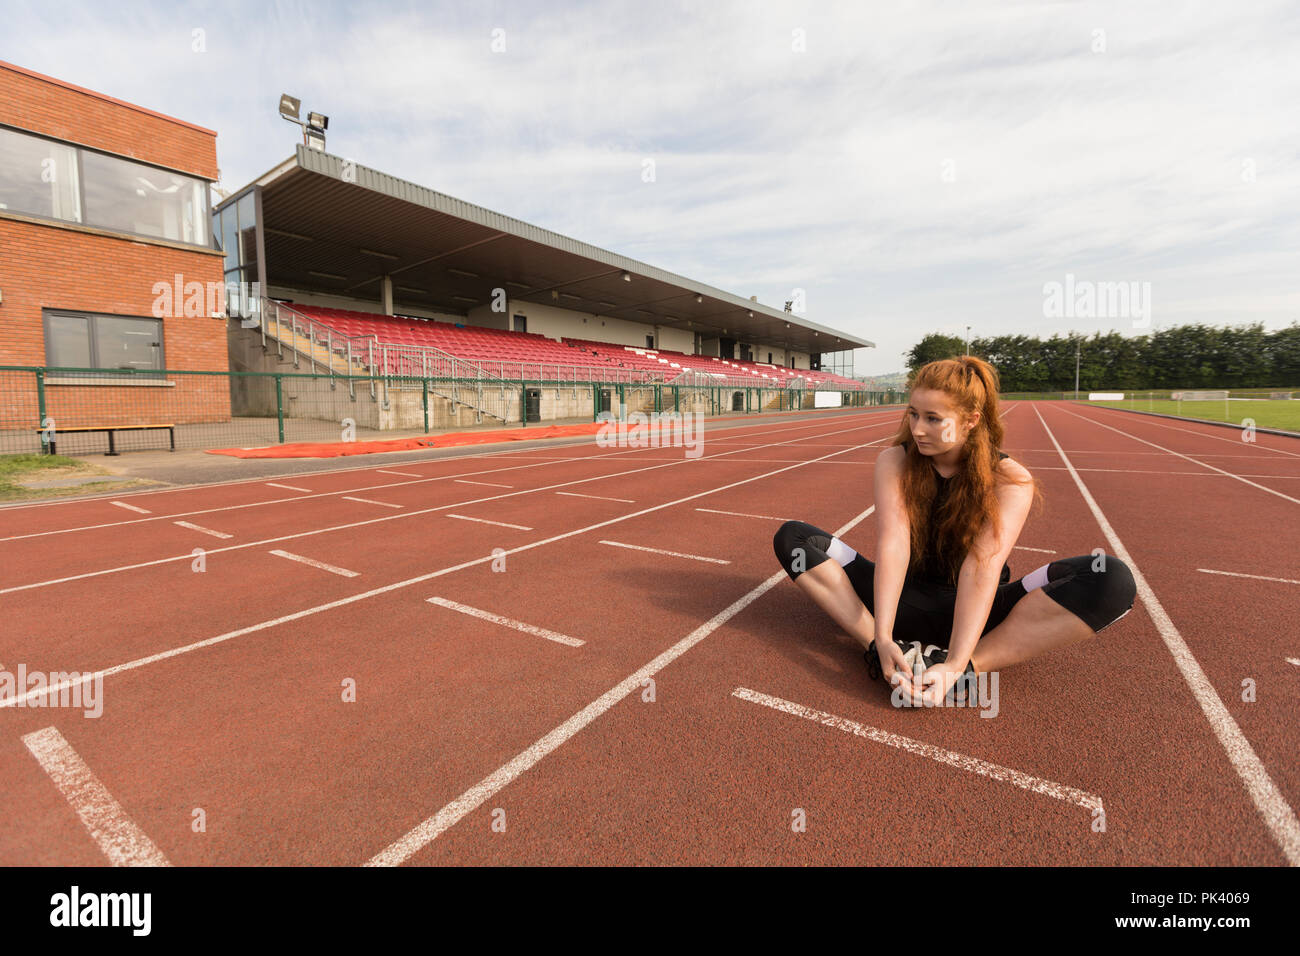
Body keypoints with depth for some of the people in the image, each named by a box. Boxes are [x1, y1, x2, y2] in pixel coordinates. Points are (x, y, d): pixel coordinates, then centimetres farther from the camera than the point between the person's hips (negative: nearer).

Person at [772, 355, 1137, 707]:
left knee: (1113, 578, -25)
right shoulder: (893, 462, -7)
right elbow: (892, 546, -21)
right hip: (907, 601, 1)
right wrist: (882, 638, -33)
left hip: (970, 610, 0)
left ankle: (968, 667, -32)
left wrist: (955, 664, -36)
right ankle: (880, 649, -31)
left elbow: (981, 567, -25)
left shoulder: (1010, 480, -11)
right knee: (792, 537, -17)